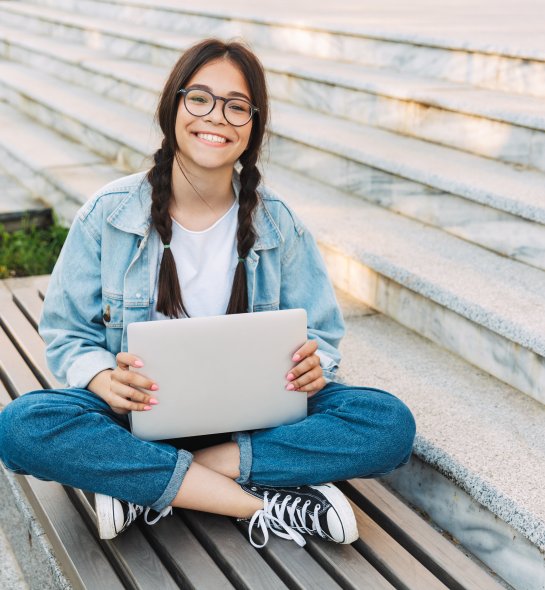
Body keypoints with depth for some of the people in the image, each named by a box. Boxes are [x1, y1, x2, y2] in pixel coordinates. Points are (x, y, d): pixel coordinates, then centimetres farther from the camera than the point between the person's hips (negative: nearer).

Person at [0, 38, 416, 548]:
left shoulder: (277, 223, -1)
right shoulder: (108, 214, -4)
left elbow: (319, 334, 5)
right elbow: (66, 332, -1)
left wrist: (313, 364, -21)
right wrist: (105, 380, -24)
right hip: (142, 413, -1)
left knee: (390, 424, -24)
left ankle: (146, 485, -21)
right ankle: (262, 501, -27)